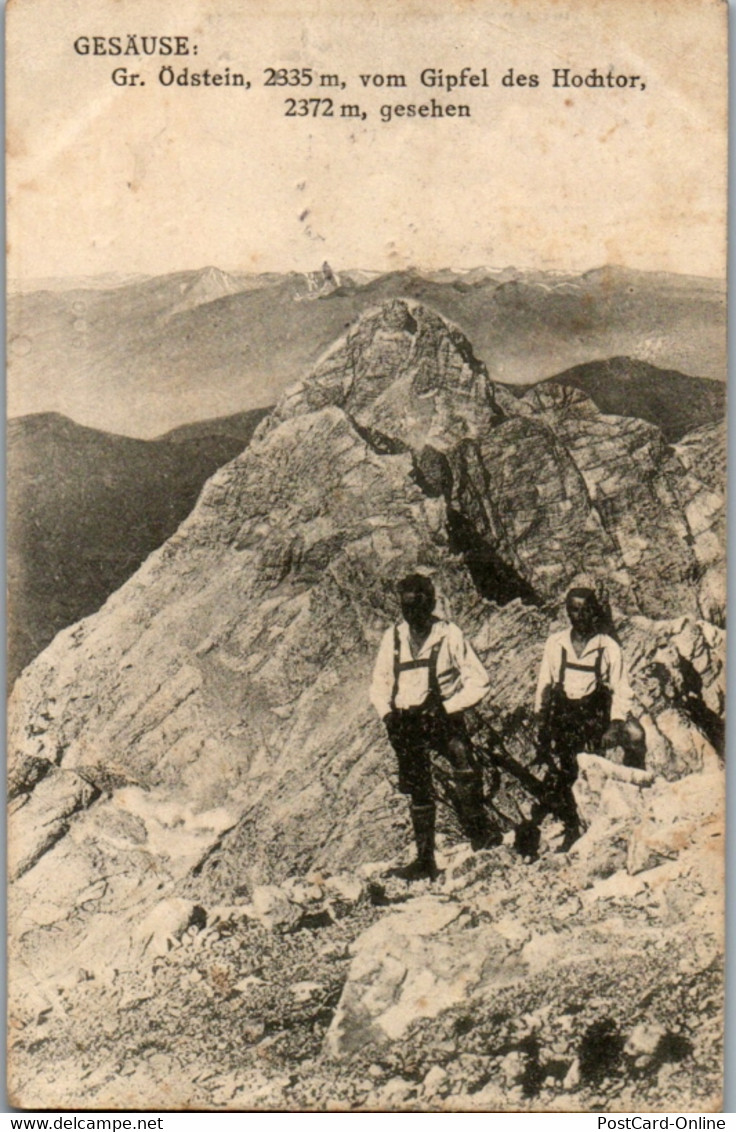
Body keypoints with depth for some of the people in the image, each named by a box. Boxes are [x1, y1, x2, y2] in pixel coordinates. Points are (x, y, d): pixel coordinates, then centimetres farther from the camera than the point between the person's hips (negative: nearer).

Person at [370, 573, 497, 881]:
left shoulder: (450, 635, -5)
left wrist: (447, 709, -13)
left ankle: (478, 833, -9)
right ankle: (425, 859, 14)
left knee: (466, 769, -25)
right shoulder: (392, 637, 6)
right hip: (405, 723, 3)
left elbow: (478, 681, -4)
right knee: (418, 792, 5)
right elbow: (379, 684, 15)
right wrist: (388, 714, -2)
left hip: (443, 718, -3)